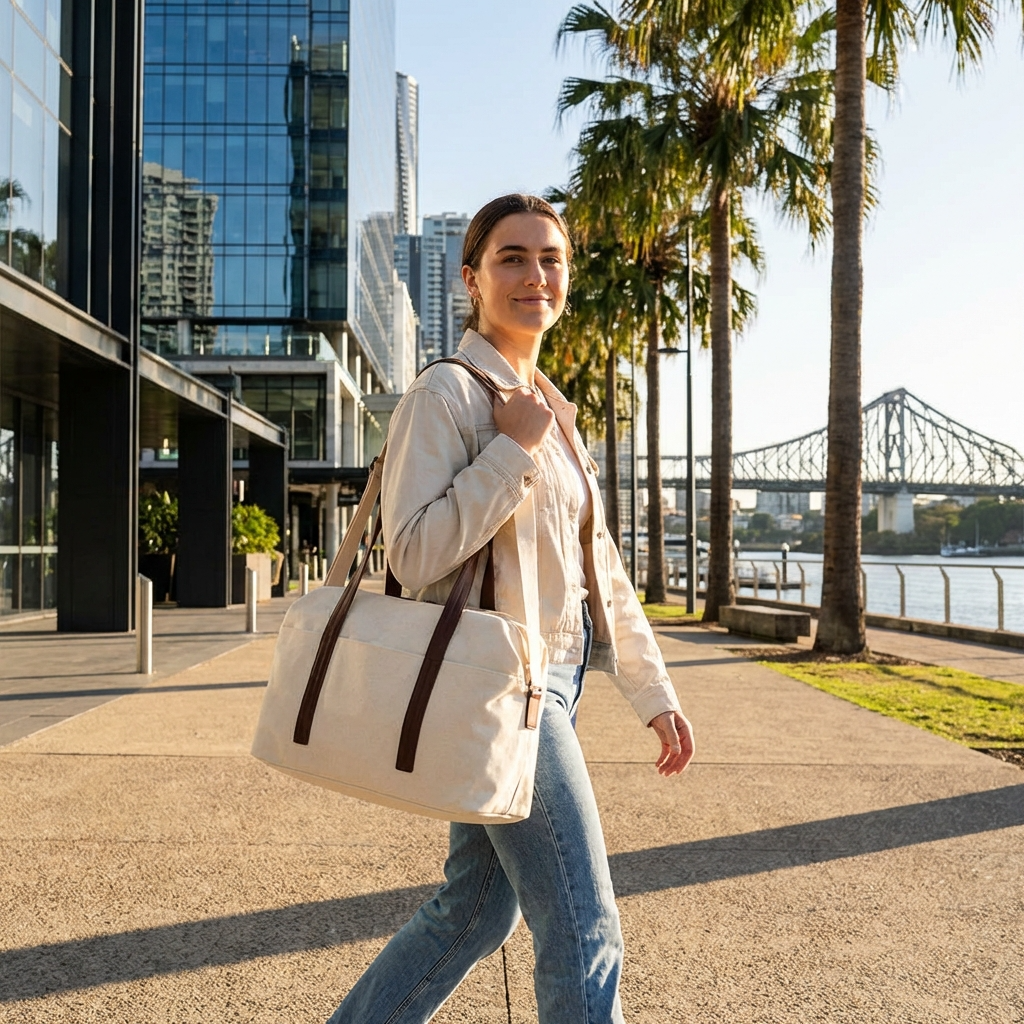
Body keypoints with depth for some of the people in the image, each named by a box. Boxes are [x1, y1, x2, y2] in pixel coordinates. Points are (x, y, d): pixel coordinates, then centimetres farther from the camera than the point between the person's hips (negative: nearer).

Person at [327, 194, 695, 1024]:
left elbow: (601, 569, 17)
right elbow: (415, 554, -20)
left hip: (550, 684, 9)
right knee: (585, 932, -3)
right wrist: (513, 448, -20)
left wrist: (654, 692, 14)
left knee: (477, 908, 17)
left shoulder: (552, 410, 15)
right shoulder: (447, 393, -11)